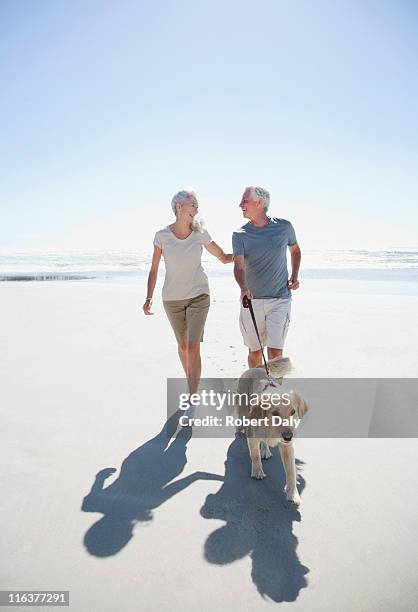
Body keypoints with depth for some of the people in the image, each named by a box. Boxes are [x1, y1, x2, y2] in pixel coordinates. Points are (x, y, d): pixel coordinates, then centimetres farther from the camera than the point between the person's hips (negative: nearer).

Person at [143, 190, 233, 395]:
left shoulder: (201, 234, -5)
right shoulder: (162, 236, -7)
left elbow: (224, 258, 6)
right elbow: (154, 270, -1)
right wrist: (149, 297, -9)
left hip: (198, 295, -1)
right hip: (172, 299, 1)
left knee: (193, 347, -11)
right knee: (182, 346, 14)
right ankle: (192, 387, 36)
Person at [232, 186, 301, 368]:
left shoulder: (284, 226, 0)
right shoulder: (240, 235, -2)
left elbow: (295, 250, 19)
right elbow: (239, 266, -17)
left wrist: (294, 276, 5)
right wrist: (243, 288, -36)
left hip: (279, 300, -1)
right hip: (251, 300, 1)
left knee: (275, 352, -7)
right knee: (254, 352, 10)